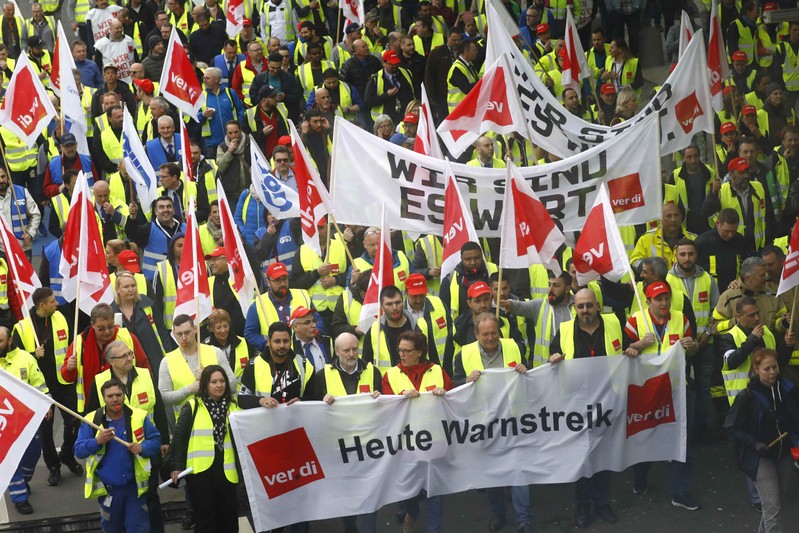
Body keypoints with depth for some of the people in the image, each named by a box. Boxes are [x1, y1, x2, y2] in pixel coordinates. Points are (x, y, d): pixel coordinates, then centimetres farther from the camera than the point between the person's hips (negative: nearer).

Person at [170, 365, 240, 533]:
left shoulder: (234, 407, 7)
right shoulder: (192, 406, -1)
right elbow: (179, 436, -1)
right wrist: (177, 466, -5)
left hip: (225, 470, 3)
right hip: (200, 469, -3)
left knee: (229, 513, 9)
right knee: (205, 514, 2)